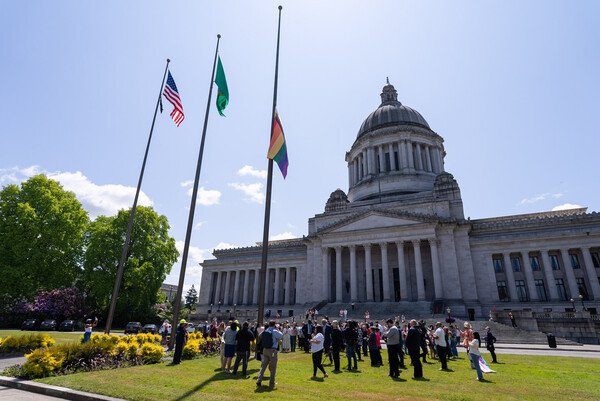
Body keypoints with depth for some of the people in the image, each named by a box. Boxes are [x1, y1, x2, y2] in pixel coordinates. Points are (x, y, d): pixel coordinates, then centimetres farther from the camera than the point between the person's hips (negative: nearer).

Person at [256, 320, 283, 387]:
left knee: (263, 366, 13)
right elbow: (281, 336, -2)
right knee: (273, 367, 8)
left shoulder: (264, 332, 5)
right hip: (272, 350, -5)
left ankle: (259, 381, 7)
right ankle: (271, 383, 14)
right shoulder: (274, 331, -12)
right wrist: (278, 330, 11)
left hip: (265, 350, 5)